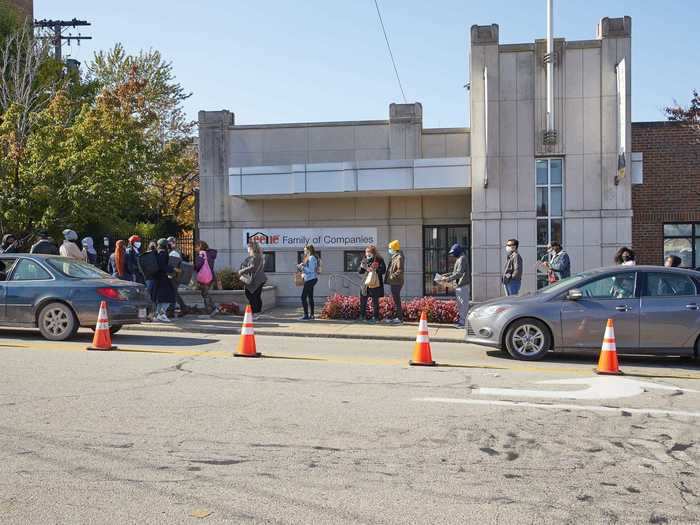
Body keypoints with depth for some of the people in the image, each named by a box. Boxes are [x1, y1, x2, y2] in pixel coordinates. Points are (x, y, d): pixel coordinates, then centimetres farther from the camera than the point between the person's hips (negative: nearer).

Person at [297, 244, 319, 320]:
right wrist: (302, 267, 9)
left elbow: (311, 270, -20)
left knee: (303, 297, -11)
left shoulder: (311, 258, -14)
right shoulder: (309, 258, 17)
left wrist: (302, 267, -13)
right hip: (310, 279, 11)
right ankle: (311, 315, 15)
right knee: (310, 297, 12)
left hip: (310, 279, -11)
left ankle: (306, 315, -11)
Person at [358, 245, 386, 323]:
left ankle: (376, 318, 10)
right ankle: (362, 316, 14)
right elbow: (360, 272, 10)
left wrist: (374, 270, -23)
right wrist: (362, 267, -11)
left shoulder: (379, 260, -4)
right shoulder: (365, 260, 9)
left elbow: (383, 270, -12)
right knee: (363, 300, 4)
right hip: (366, 284, 4)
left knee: (375, 301, 2)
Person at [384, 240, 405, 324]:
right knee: (395, 300, 15)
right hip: (393, 282, 10)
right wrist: (389, 278, 14)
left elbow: (400, 270, -24)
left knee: (396, 300, -7)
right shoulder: (395, 257, 17)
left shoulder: (399, 257, -15)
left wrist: (392, 276, -20)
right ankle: (395, 317, 23)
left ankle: (399, 318, -3)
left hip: (396, 283, -10)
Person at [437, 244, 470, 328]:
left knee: (463, 303, -7)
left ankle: (463, 322, -5)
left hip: (462, 285, -10)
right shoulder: (460, 259, 17)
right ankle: (461, 320, 23)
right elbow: (456, 272, 25)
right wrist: (447, 275, 18)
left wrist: (448, 279, -23)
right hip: (459, 285, 10)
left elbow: (459, 273, -23)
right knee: (461, 303, 15)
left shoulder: (462, 259, -15)